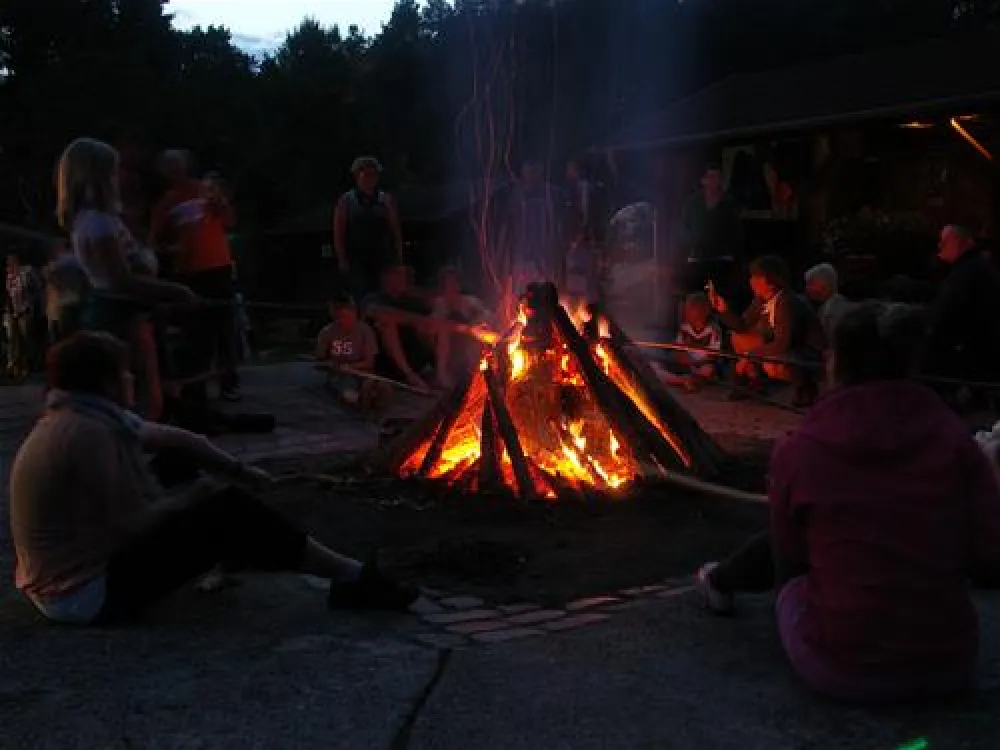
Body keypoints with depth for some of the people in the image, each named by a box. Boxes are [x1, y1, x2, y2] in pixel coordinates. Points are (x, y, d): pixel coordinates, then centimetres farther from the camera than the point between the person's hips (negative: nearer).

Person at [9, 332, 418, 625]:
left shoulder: (78, 419, 8)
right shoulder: (88, 433, -23)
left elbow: (172, 438, 15)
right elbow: (131, 524, -25)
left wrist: (237, 469, 17)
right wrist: (188, 502, -7)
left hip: (60, 585, 11)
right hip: (93, 593, -11)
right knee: (229, 513, -11)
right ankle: (350, 578, -5)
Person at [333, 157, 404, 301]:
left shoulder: (386, 201, 10)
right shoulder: (346, 201, 6)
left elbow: (396, 232, 10)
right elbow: (338, 234, 4)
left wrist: (398, 260, 3)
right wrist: (343, 260, -4)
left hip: (384, 261, 2)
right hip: (357, 262, -1)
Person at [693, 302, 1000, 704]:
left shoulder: (799, 449, -11)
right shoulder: (951, 435, -6)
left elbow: (790, 549, 3)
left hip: (837, 672, -2)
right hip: (949, 668, 2)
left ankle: (721, 583, 52)